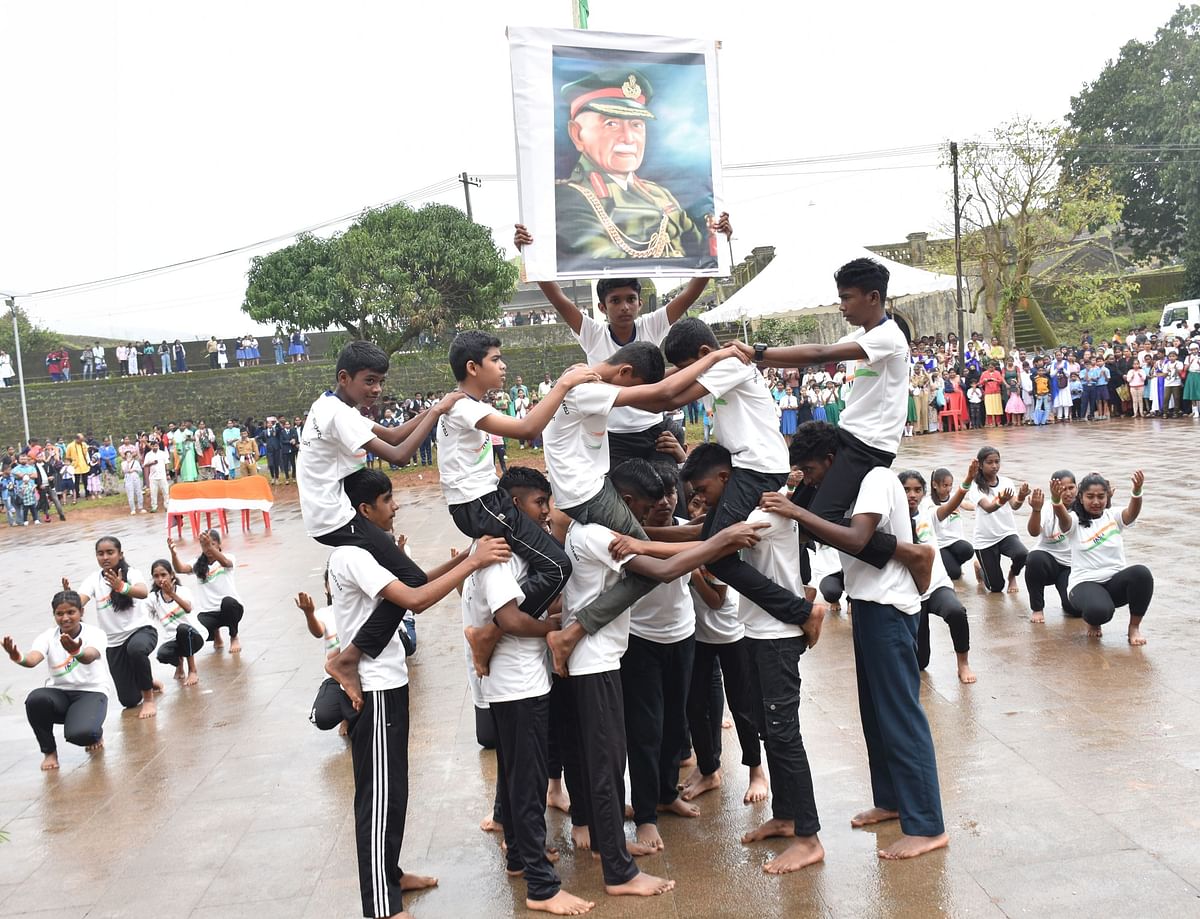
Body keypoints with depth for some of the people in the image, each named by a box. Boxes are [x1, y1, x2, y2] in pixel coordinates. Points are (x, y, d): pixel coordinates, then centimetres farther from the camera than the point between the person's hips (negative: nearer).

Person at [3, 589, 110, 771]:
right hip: (59, 693, 3)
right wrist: (18, 658, -50)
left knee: (80, 734, -32)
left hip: (91, 693, -3)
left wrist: (76, 652, -59)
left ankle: (96, 733, 9)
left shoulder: (95, 633, -10)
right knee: (35, 699, -32)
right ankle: (49, 751, -7)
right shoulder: (47, 637, -3)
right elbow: (32, 660, -25)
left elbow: (89, 657, -34)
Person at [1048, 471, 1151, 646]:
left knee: (1142, 573, -31)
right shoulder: (1075, 520, 0)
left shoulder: (1114, 517, 6)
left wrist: (1137, 491, -40)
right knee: (1099, 611, -37)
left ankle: (1134, 626, -8)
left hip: (1115, 582, 3)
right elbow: (1062, 516, -24)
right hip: (1084, 583, -3)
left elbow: (1132, 512, -17)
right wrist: (1056, 500, -49)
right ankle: (1093, 621, 6)